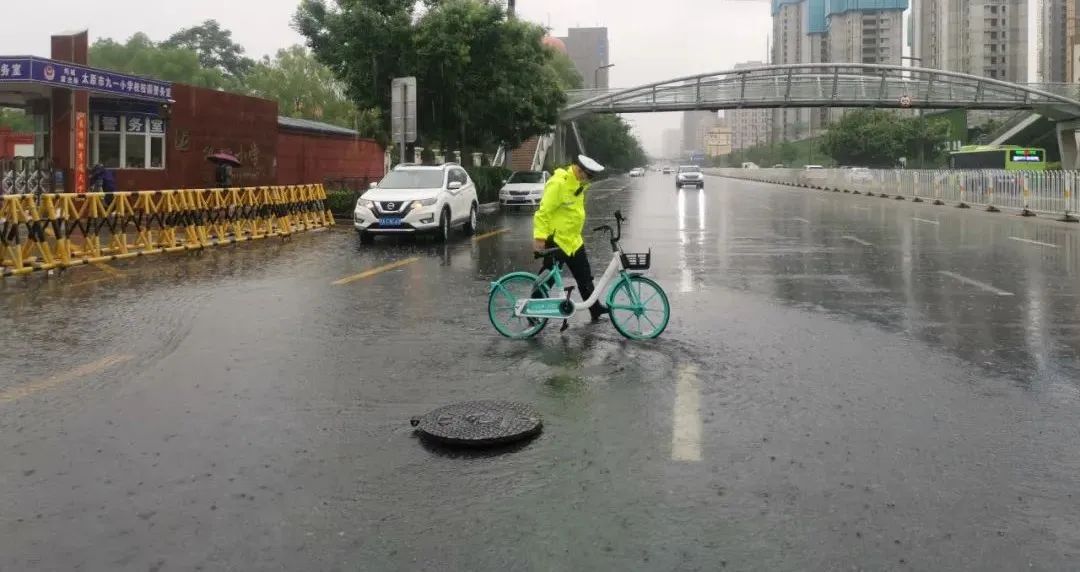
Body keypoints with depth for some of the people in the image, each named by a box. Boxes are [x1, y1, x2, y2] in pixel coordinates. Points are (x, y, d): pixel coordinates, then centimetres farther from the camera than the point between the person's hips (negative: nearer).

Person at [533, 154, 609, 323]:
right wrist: (539, 237, -27)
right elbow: (543, 212, -23)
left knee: (585, 277, 14)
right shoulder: (558, 184, -21)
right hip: (556, 240, -9)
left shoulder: (577, 183, 8)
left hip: (573, 239, 9)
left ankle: (595, 310, 24)